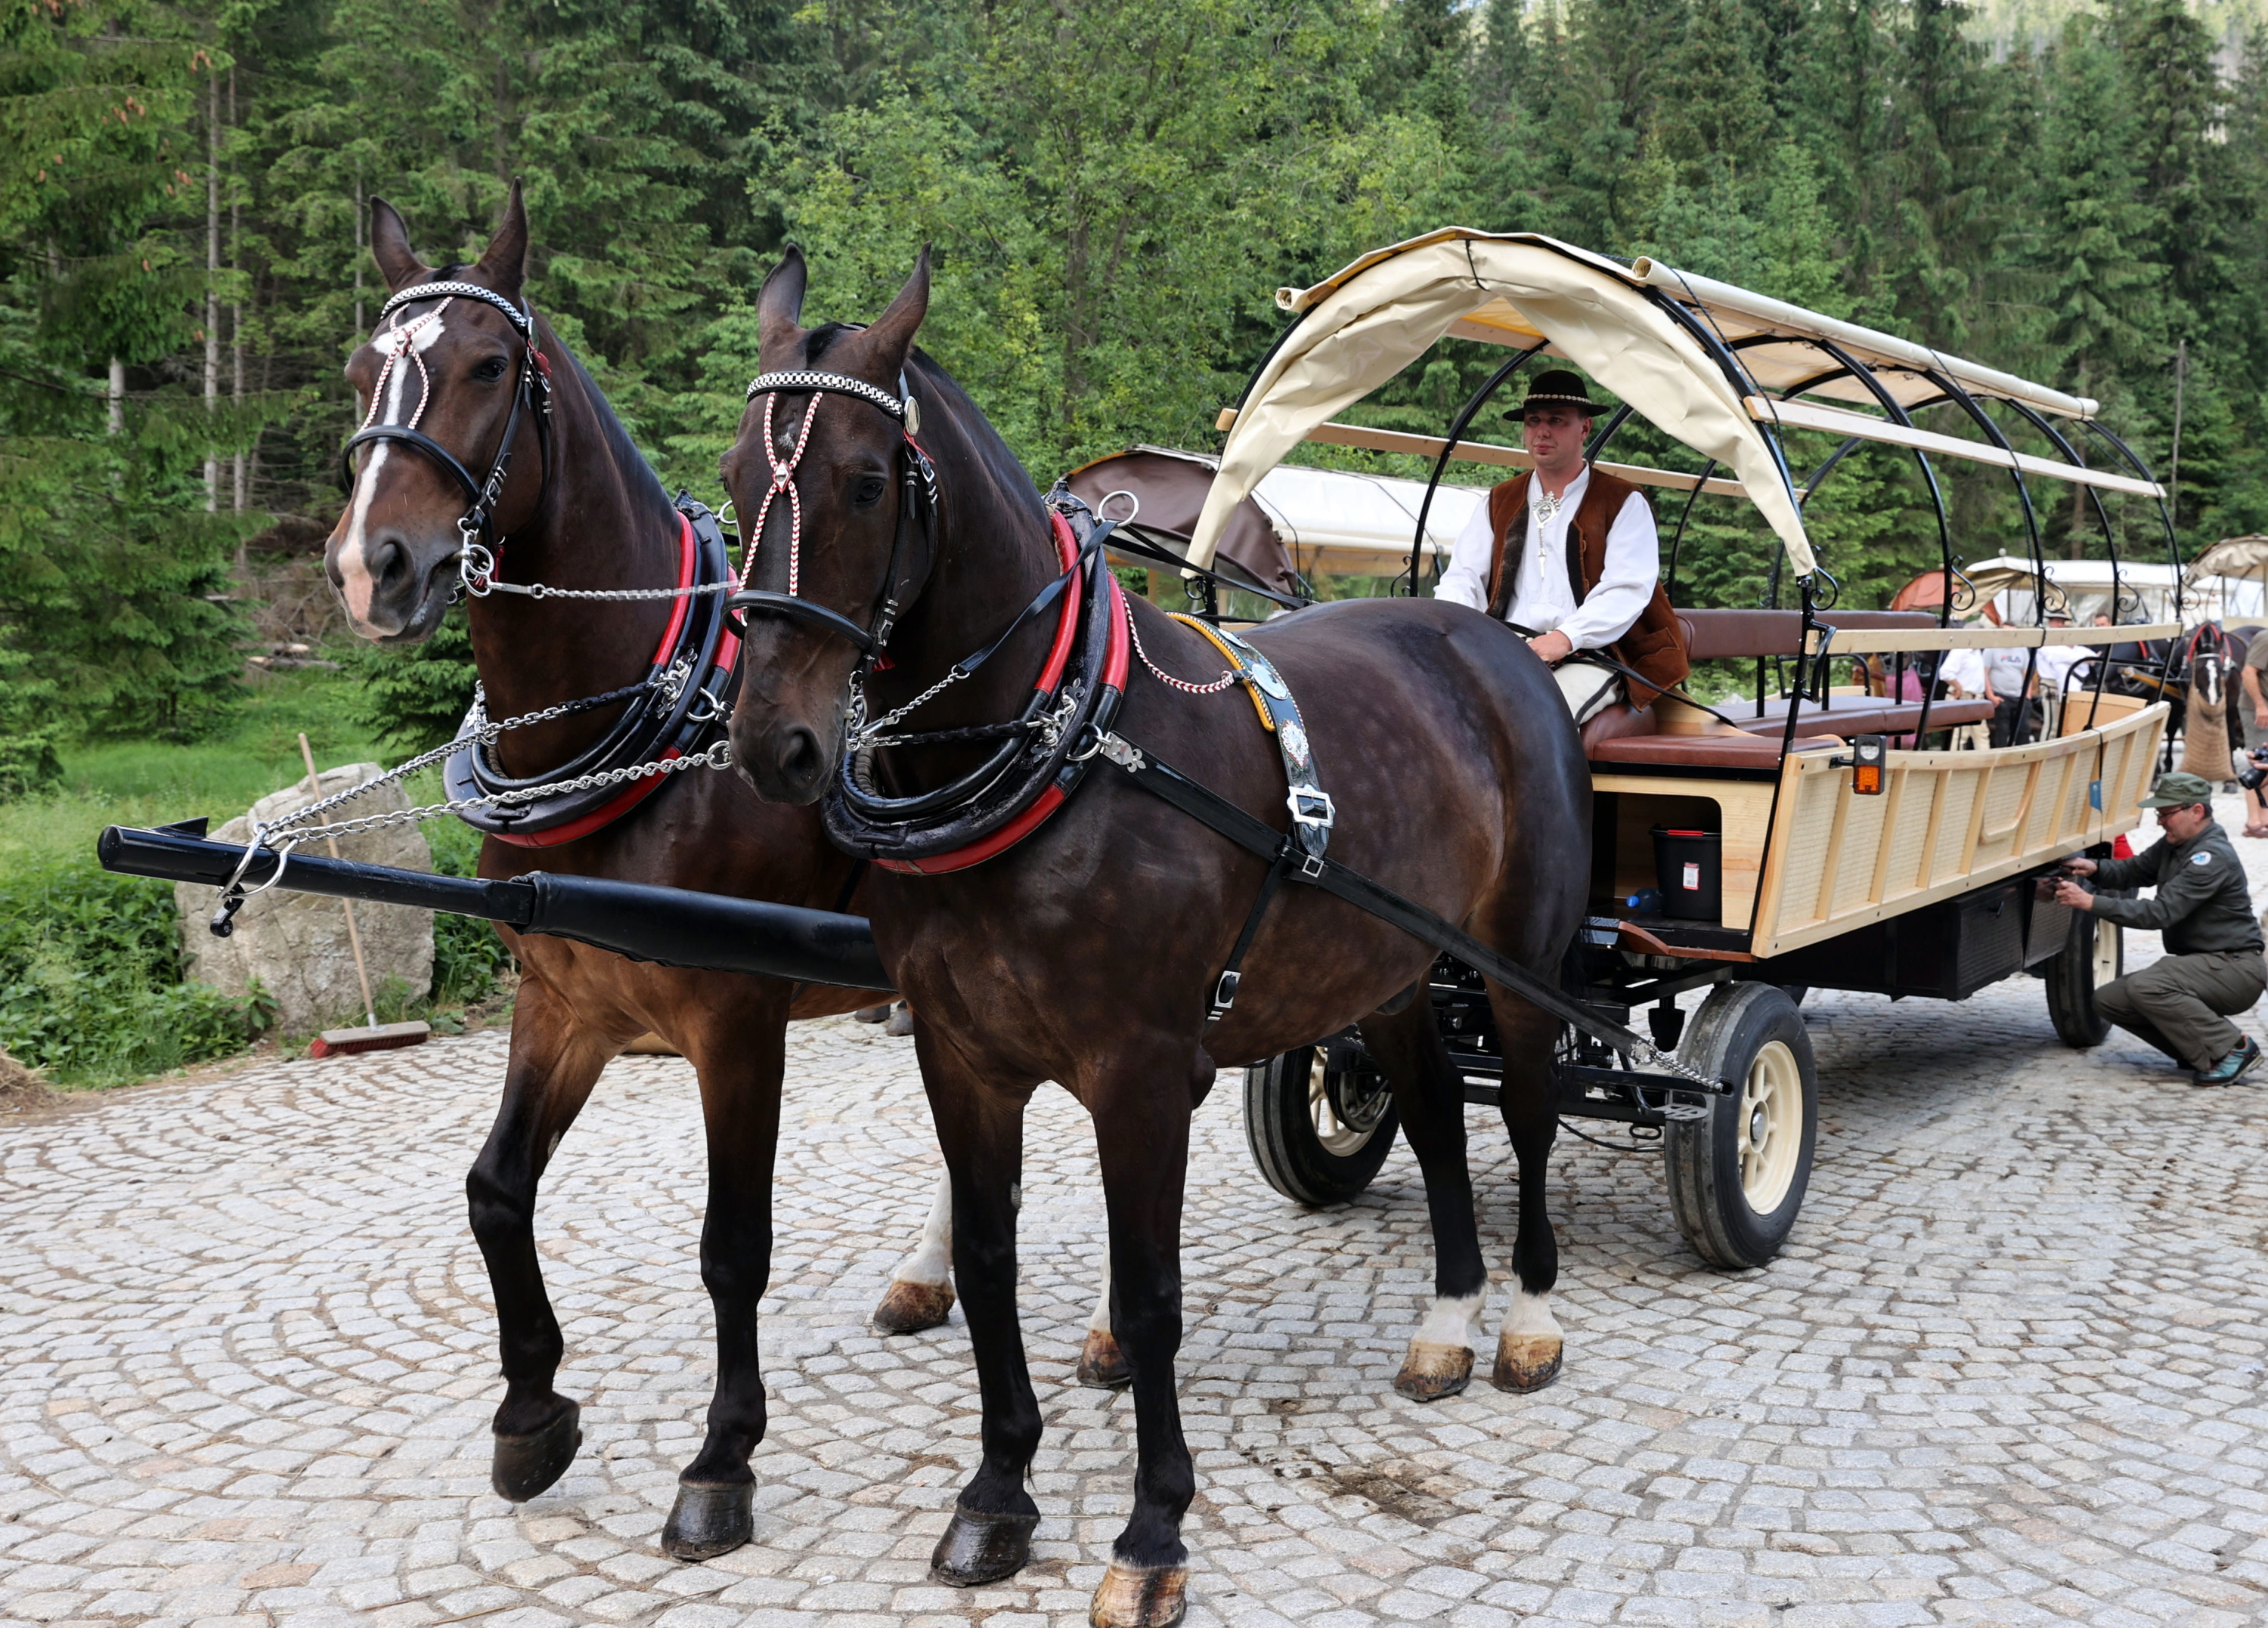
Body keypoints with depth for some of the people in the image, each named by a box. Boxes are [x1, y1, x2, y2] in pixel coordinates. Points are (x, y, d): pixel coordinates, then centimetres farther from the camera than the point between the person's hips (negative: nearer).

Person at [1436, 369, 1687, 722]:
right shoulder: (1499, 502, 24)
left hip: (1584, 657, -3)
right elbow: (1462, 577, 16)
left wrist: (1566, 637, -19)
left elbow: (1628, 589, -3)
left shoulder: (1624, 504, 11)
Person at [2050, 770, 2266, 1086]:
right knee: (2108, 1000, 0)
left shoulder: (2213, 857, -21)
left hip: (2235, 968, -10)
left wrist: (2091, 902, -31)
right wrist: (2095, 867, -9)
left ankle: (2233, 1049, -17)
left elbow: (2162, 913, -27)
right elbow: (2133, 870, 15)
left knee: (2145, 985, -32)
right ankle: (2201, 1048, 7)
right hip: (2200, 964, 10)